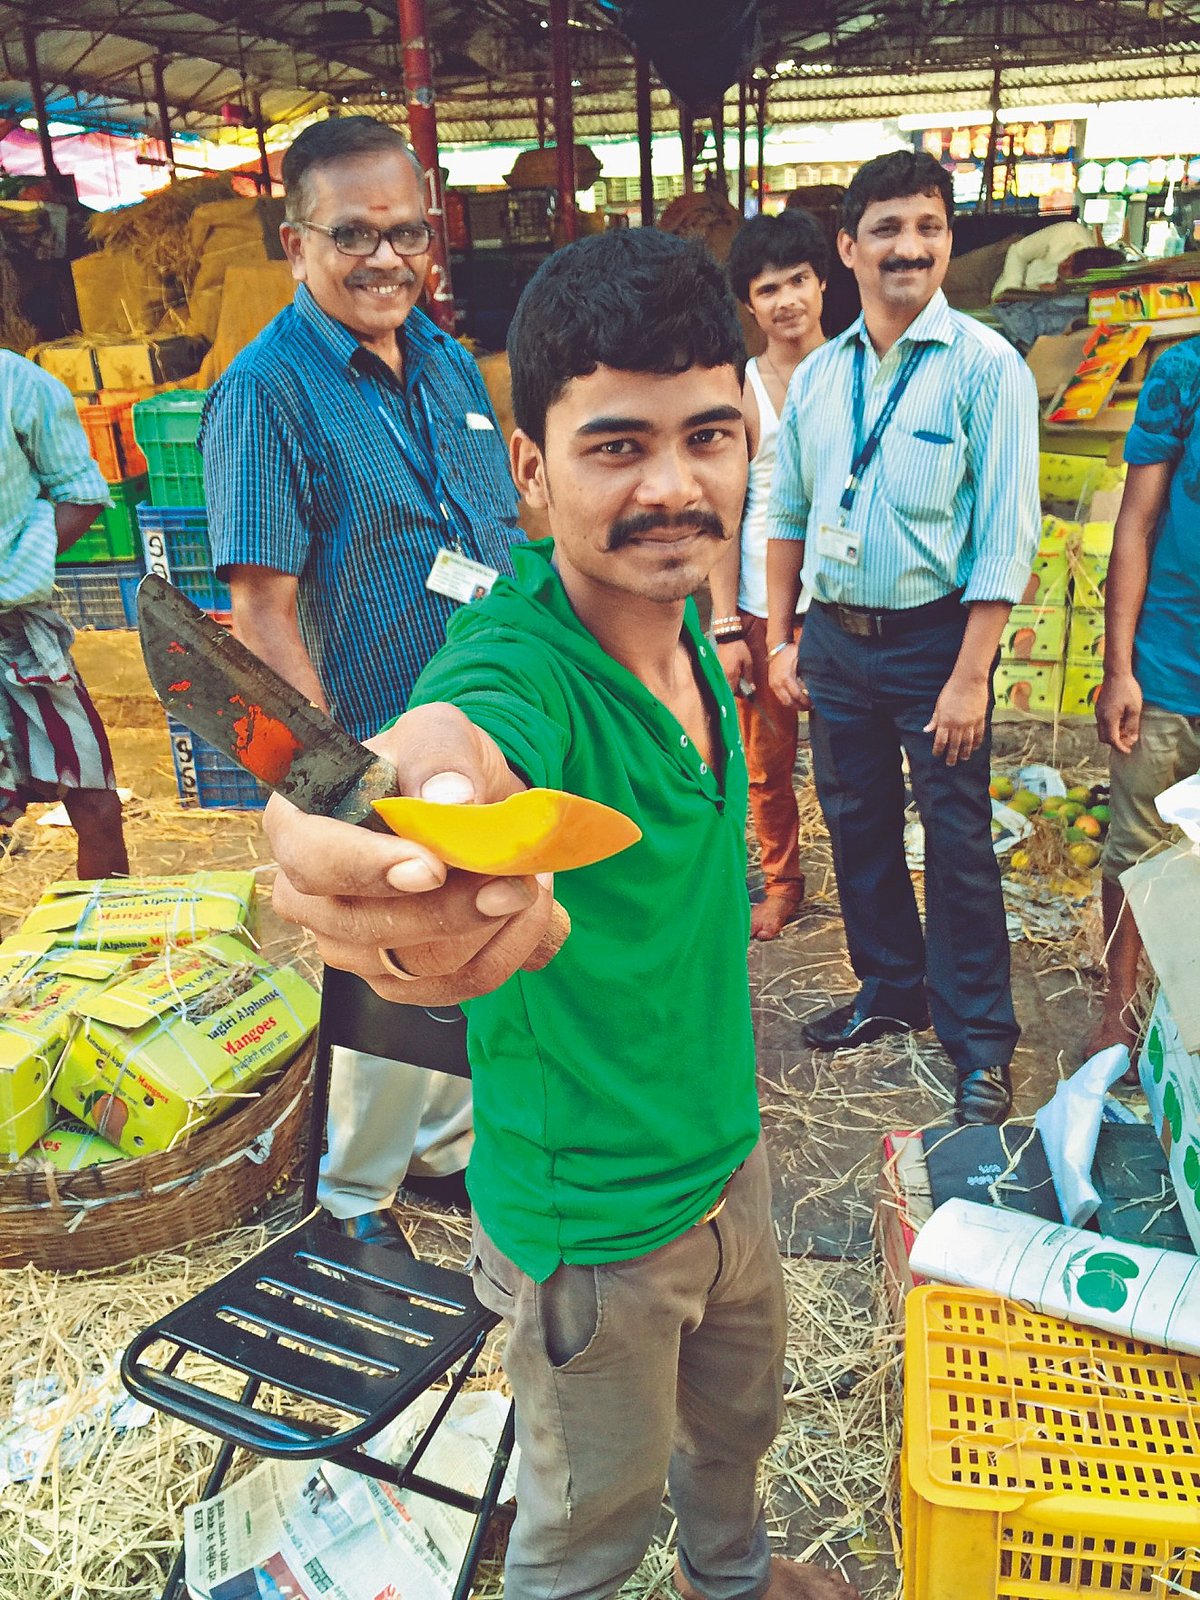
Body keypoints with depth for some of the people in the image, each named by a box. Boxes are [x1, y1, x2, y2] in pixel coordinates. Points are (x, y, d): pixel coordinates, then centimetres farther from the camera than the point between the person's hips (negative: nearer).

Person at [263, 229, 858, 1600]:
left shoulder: (683, 627, -7)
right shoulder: (522, 672, -32)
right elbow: (454, 736, -58)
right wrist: (408, 851, -78)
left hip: (726, 1151, 8)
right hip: (592, 1217, -7)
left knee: (738, 1411, 33)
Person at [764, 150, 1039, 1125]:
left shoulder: (986, 367, -9)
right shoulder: (817, 377, 7)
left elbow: (1006, 537, -14)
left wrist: (969, 676, -18)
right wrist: (780, 639, 9)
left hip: (934, 637, -5)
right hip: (835, 638, 5)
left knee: (958, 843, 2)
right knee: (857, 824, 14)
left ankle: (980, 1039, 17)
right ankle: (891, 990, 34)